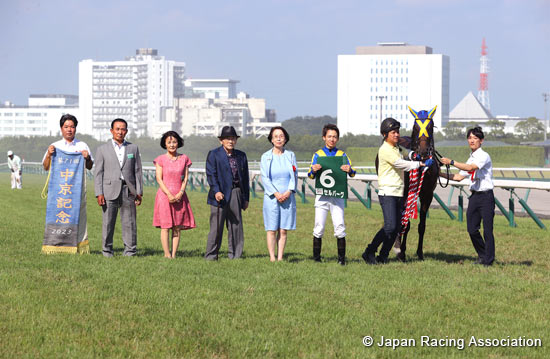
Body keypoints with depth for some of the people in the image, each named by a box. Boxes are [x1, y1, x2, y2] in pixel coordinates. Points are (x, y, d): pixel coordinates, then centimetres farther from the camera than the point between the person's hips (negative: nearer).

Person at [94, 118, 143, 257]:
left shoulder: (133, 148, 13)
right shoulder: (103, 149, 8)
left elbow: (137, 171, 11)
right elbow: (98, 173, 5)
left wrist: (139, 192, 4)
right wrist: (99, 193, -5)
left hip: (128, 190, 1)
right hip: (110, 190, -1)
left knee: (129, 222, 0)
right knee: (108, 222, -1)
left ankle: (130, 250, 6)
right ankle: (107, 250, 8)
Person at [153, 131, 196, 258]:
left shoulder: (184, 159, 9)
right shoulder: (161, 159, 2)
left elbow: (185, 178, 6)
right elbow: (159, 179, -3)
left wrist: (180, 193, -9)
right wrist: (169, 194, -14)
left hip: (179, 196, 3)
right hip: (164, 195, -2)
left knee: (177, 227, 1)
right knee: (165, 226, -5)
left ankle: (174, 254, 3)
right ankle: (167, 254, -3)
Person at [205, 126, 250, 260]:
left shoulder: (241, 156, 15)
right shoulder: (214, 154, 2)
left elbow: (245, 178, 17)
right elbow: (211, 174, -7)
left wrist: (246, 198, 13)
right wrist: (216, 191, -20)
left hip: (236, 194, 4)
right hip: (220, 194, -4)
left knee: (236, 226, 6)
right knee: (216, 226, -4)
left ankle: (235, 255, 13)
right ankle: (211, 255, 2)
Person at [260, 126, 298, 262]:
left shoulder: (290, 155, 9)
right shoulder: (266, 157, 3)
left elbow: (294, 175, 6)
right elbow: (264, 178, -2)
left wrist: (288, 192, -9)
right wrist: (276, 194, -12)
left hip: (288, 197, 2)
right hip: (271, 197, -2)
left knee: (283, 230, 1)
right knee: (272, 230, -4)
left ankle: (280, 257, 5)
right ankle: (272, 257, -1)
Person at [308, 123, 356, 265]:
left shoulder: (342, 155, 12)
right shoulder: (318, 154, 10)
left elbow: (352, 173, 2)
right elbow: (311, 175, 1)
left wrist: (349, 170, -22)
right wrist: (314, 170, -23)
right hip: (322, 194, 0)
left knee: (339, 226, -8)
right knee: (319, 227, -4)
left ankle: (341, 258, -4)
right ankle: (316, 257, 4)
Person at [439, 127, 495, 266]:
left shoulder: (484, 156, -9)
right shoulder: (471, 159, 16)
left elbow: (470, 168, -24)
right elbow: (459, 176, 21)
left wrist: (451, 162, -22)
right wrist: (441, 174, 13)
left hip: (486, 196, -8)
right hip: (474, 196, 8)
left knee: (487, 229, -5)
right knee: (472, 228, 7)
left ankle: (488, 260, 3)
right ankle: (482, 255, 26)